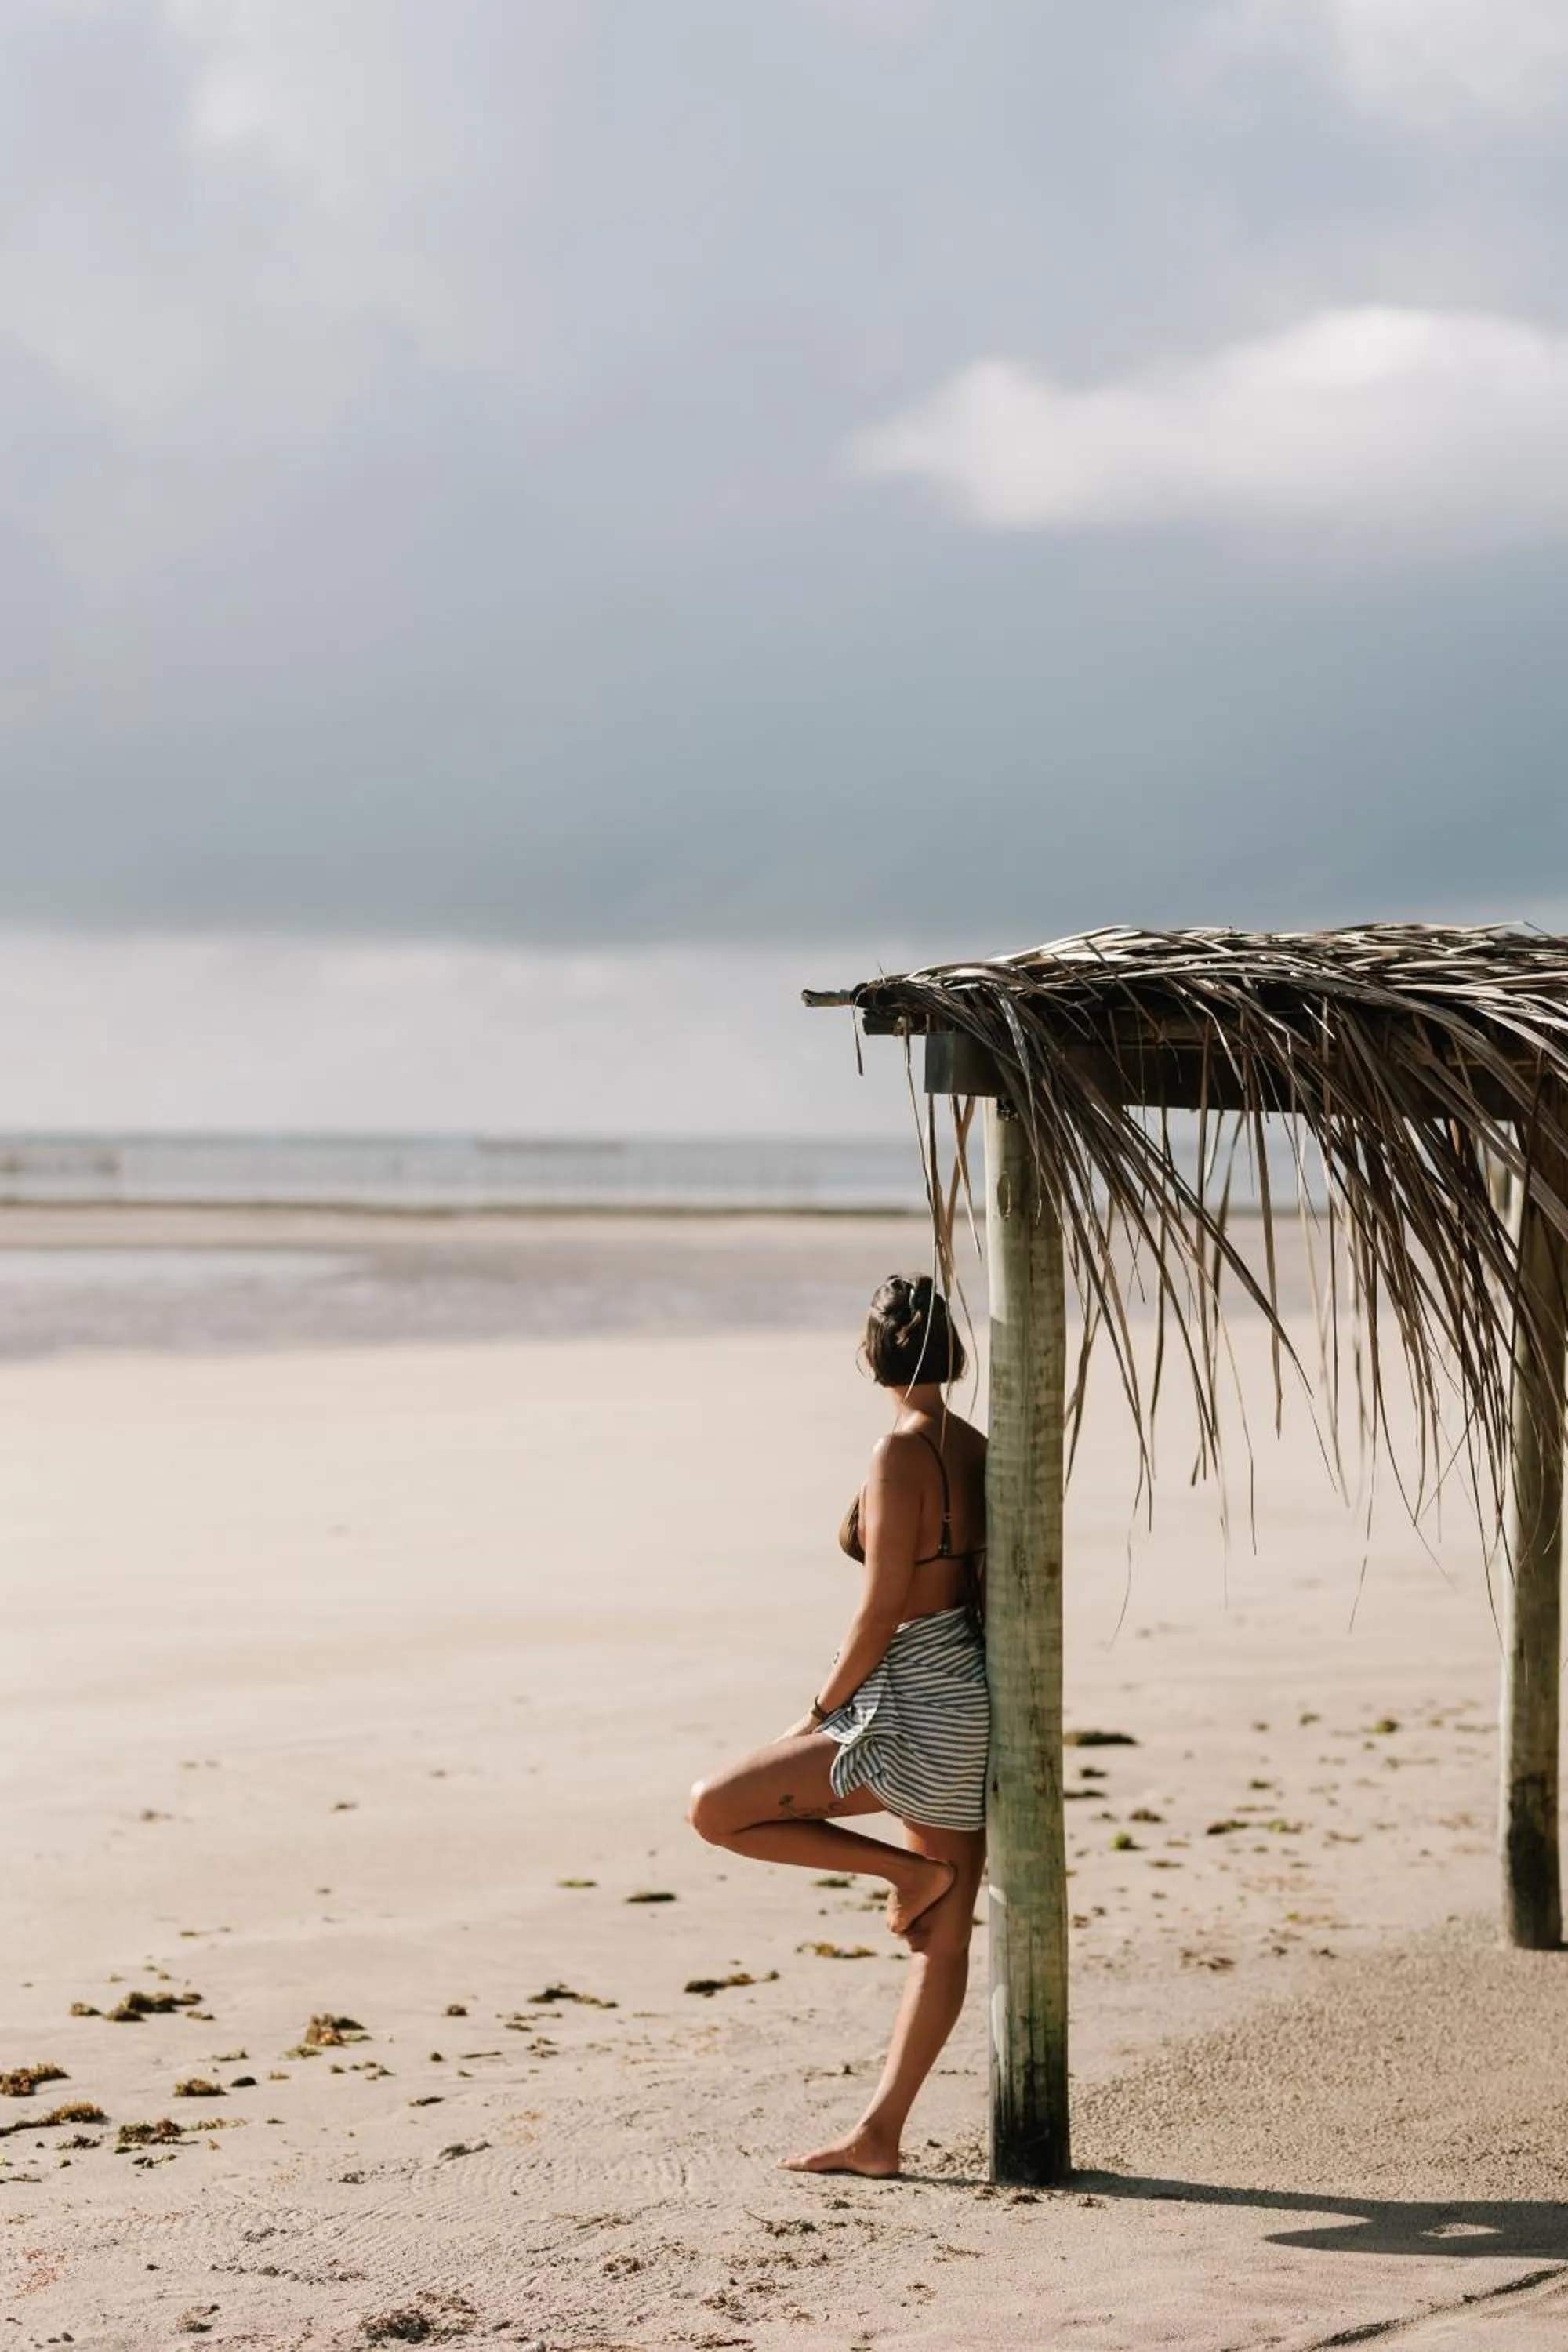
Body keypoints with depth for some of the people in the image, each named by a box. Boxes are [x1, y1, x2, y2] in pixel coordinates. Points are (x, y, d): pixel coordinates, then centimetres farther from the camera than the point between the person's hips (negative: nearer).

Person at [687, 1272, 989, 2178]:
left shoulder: (903, 1453, -15)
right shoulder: (978, 1450, 8)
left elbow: (884, 1607, -18)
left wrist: (821, 1713, -6)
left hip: (913, 1714, -10)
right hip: (972, 1703, 10)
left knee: (717, 1809, -4)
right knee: (946, 1935, 11)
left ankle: (909, 1869, 1)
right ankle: (879, 2135, 17)